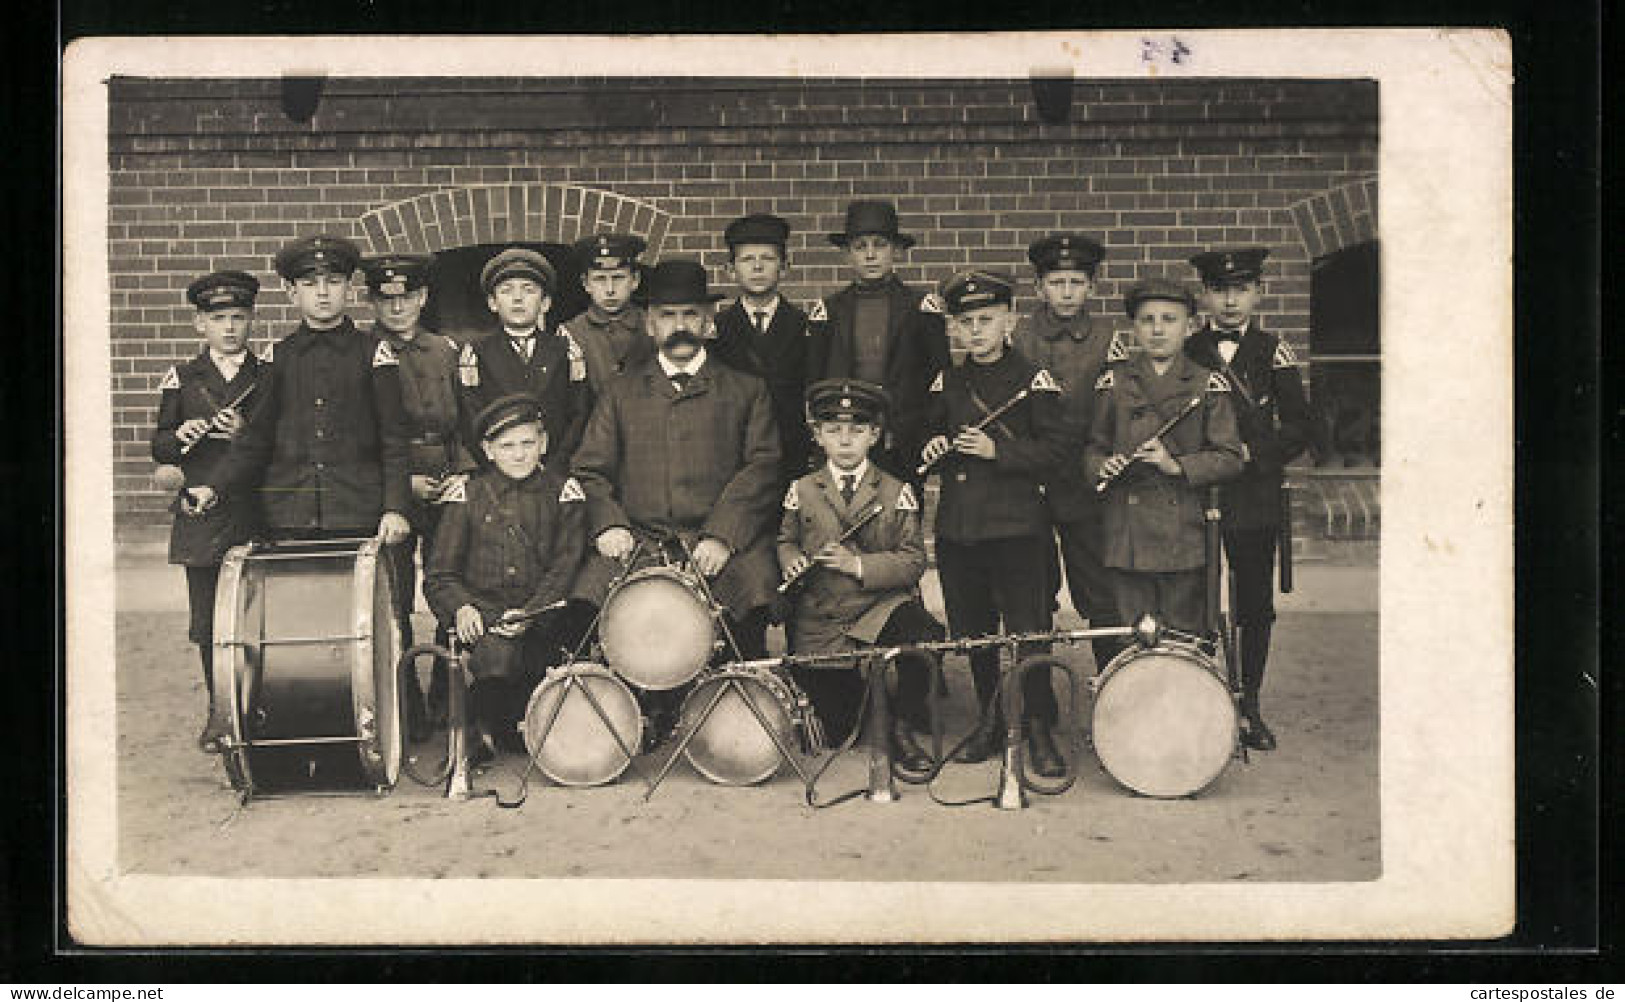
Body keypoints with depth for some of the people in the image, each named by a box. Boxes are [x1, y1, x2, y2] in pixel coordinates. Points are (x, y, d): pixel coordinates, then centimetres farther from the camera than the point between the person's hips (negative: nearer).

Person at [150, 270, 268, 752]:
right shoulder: (182, 380, 11)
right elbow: (160, 449, 10)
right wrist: (180, 435, -11)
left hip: (257, 517, -1)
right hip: (202, 516, 1)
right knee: (208, 622, 3)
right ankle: (220, 711, 15)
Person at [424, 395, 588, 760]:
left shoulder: (563, 491, 9)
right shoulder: (467, 494, 9)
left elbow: (566, 567, -1)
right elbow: (440, 576, 7)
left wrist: (531, 613, -18)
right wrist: (462, 607, -15)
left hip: (542, 618, 1)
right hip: (481, 613, 0)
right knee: (497, 652, -32)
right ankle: (483, 727, -6)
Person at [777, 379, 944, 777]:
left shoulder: (896, 493, 1)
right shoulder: (802, 491, 6)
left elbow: (914, 561, -5)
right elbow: (786, 541, 18)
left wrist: (859, 565, -18)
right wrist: (793, 562, -5)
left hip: (884, 606, -1)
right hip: (819, 621, 2)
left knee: (922, 636, -37)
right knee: (831, 732, -1)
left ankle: (903, 729, -15)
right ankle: (853, 694, 37)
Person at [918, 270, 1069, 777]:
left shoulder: (1034, 381, -2)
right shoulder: (946, 384, 13)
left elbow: (1054, 448, -7)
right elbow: (928, 434, 23)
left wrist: (998, 450, -17)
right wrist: (931, 447, 0)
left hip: (1016, 524, -5)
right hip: (958, 523, 5)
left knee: (1027, 629, -7)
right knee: (972, 630, 10)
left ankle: (1039, 732, 0)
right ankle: (990, 723, 23)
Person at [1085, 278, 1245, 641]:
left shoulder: (1208, 385, 4)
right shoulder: (1113, 382, 9)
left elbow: (1230, 458, 0)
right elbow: (1093, 445, 13)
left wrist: (1177, 465, -14)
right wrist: (1102, 465, -9)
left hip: (1185, 534, -1)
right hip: (1126, 537, 1)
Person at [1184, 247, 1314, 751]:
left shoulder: (1272, 351, 5)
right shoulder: (1183, 353, 5)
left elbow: (1300, 423, 2)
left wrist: (1255, 455, -11)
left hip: (1256, 498, 0)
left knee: (1256, 606, 5)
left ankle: (1249, 707, 17)